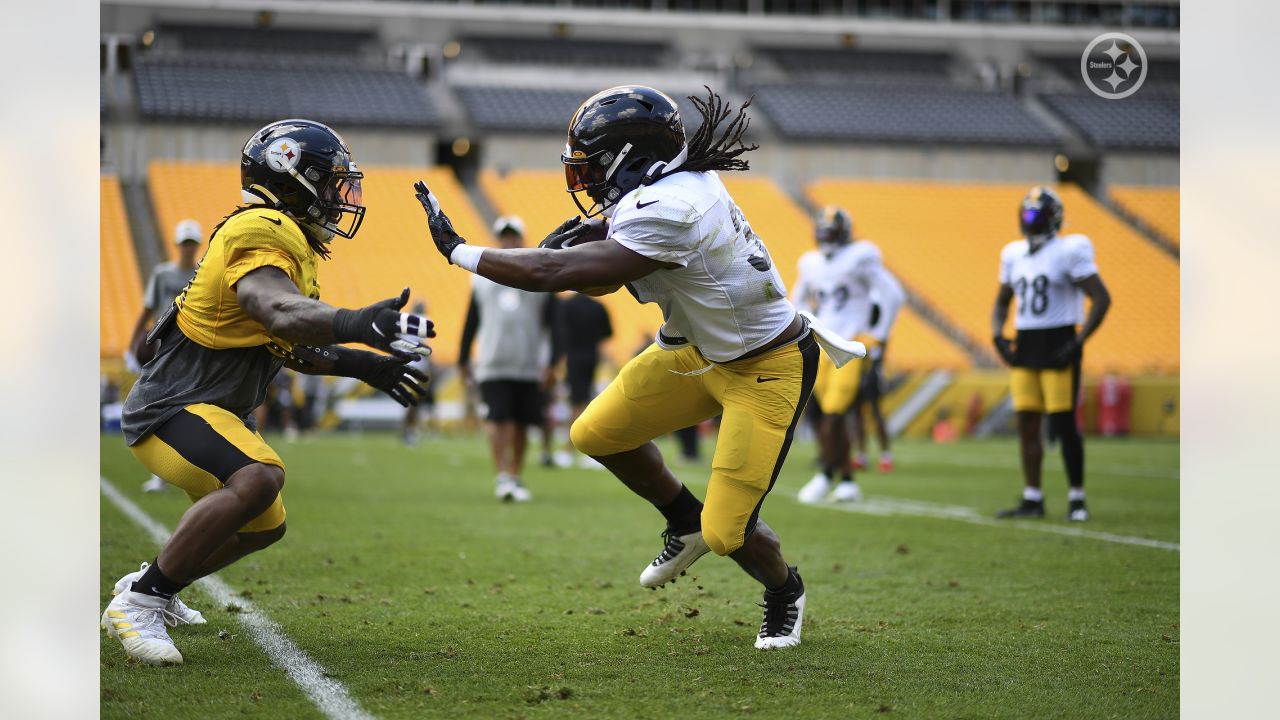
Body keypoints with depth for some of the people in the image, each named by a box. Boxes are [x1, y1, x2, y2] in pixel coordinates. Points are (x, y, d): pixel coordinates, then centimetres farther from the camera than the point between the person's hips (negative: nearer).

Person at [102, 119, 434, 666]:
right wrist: (356, 324, -56)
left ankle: (149, 586, 40)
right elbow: (281, 315, -40)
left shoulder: (287, 240, 14)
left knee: (264, 526, 24)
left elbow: (292, 348, 21)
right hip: (172, 409, -11)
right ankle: (140, 601, -24)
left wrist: (359, 365, 13)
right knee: (257, 479, -35)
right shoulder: (260, 234, -19)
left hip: (208, 412, 11)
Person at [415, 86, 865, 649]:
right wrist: (589, 236, -16)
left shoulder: (668, 212, -33)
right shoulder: (676, 183, -4)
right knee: (596, 434, 5)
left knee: (726, 532, -8)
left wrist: (458, 250, -21)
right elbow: (595, 280, 7)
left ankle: (784, 592, 25)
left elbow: (553, 273, -31)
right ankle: (684, 523, 29)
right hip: (703, 349, 9)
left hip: (767, 369, -9)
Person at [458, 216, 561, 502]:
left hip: (529, 367, 0)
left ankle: (516, 478, 17)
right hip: (492, 365, 0)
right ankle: (502, 478, -14)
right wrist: (463, 359, 13)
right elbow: (471, 321, 13)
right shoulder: (483, 276, 8)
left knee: (520, 424, 6)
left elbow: (552, 323, 3)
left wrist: (551, 363, -5)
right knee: (498, 420, -12)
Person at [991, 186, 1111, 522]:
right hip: (1024, 346, 6)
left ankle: (1077, 499, 4)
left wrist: (1077, 343, -15)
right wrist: (998, 336, 7)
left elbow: (1102, 299, -10)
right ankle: (1032, 499, 12)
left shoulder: (1069, 252, -9)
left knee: (1064, 424, -5)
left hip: (1057, 345, -6)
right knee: (1027, 424, 5)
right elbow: (1002, 302, 24)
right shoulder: (1014, 255, 11)